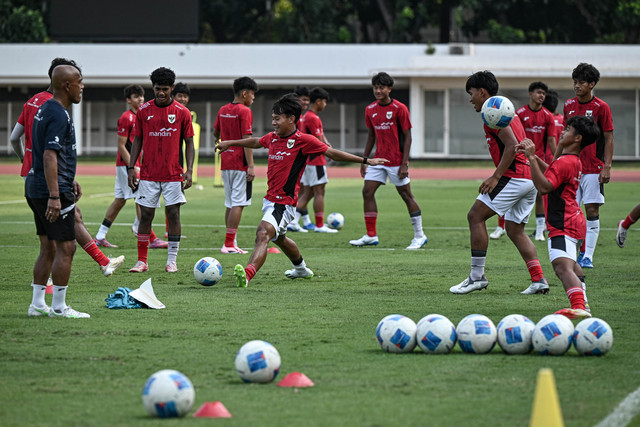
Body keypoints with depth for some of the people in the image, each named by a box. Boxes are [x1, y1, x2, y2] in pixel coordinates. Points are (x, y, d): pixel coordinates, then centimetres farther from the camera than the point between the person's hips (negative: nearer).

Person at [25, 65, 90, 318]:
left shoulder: (45, 109, 15)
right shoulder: (58, 115, -17)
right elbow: (49, 156, -23)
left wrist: (70, 180, 30)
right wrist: (55, 196, -26)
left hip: (35, 189, 10)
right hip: (52, 191, -10)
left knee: (48, 248, 14)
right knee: (66, 247, -5)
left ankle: (37, 304, 15)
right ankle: (59, 308, -3)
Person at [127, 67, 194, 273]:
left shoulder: (182, 112, 0)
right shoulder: (144, 111, 4)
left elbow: (189, 143, 4)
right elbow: (137, 140, 9)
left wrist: (189, 170, -6)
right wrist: (131, 167, 2)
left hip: (173, 174, -1)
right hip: (148, 174, 1)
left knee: (173, 214, -2)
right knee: (145, 215, 0)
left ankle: (172, 261, 5)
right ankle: (142, 261, 6)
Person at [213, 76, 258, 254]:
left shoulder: (223, 110, 11)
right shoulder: (244, 111, -11)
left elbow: (216, 133, 25)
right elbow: (246, 139, -17)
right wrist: (251, 165, -18)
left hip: (225, 163, 8)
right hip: (240, 164, -8)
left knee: (230, 203, 12)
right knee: (238, 203, -6)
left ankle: (230, 243, 14)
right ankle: (229, 244, -11)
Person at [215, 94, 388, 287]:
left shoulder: (303, 140, -13)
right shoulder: (272, 138, 7)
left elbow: (332, 153, -8)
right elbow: (255, 142, 29)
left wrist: (366, 161, -8)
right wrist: (229, 143, 40)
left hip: (284, 204, -9)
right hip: (270, 199, 9)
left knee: (263, 234, -29)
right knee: (279, 238, 29)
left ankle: (247, 274, -47)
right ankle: (301, 269, 55)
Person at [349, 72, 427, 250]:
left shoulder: (399, 108, -9)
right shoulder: (370, 110, 7)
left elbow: (407, 137, -9)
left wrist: (404, 163, -15)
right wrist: (364, 160, 13)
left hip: (396, 160, -6)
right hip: (378, 160, 6)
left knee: (406, 195, -1)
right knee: (367, 192, -2)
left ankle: (419, 236, 8)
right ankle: (371, 236, 5)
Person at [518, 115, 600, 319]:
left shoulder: (564, 162, -18)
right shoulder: (575, 161, 16)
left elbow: (544, 186, -30)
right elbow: (551, 173, 35)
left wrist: (531, 158, -28)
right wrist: (533, 156, 27)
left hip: (563, 224, -12)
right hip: (573, 220, 12)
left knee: (562, 266, -29)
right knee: (570, 263, 35)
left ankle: (579, 307, -49)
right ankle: (581, 301, 50)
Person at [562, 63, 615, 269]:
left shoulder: (601, 107, -4)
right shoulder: (569, 105, 8)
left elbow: (609, 139, -2)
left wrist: (607, 167, -9)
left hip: (593, 169, -4)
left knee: (592, 212, -4)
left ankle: (587, 257, -2)